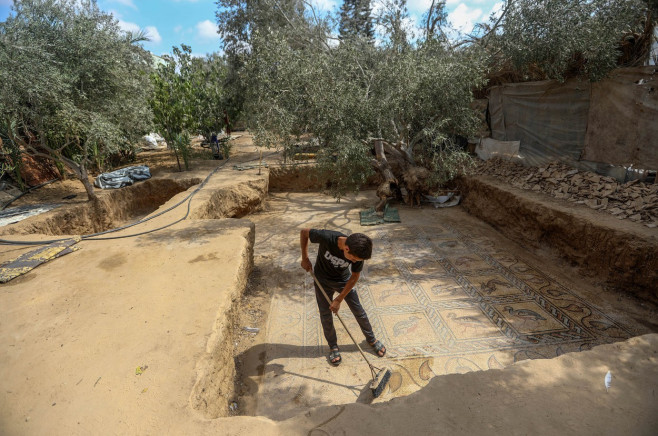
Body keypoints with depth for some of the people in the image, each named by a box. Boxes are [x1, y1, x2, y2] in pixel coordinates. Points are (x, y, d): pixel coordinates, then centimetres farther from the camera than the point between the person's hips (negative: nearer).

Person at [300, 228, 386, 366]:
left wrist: (339, 299, -14)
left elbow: (354, 277, -15)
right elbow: (304, 232, -21)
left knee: (359, 311, 10)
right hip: (322, 280, -1)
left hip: (344, 280, 1)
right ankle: (333, 347, 30)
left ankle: (371, 339, 35)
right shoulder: (327, 238, -39)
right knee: (325, 315, 7)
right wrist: (305, 258, -19)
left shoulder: (358, 252, -30)